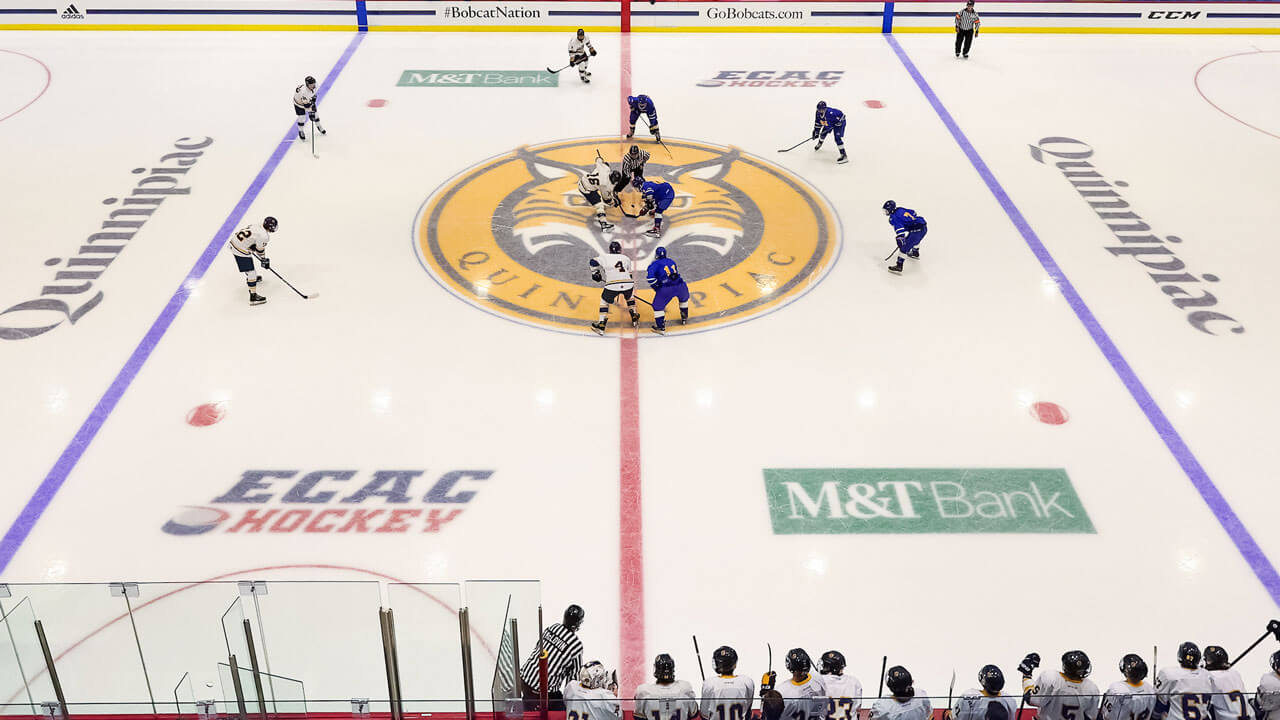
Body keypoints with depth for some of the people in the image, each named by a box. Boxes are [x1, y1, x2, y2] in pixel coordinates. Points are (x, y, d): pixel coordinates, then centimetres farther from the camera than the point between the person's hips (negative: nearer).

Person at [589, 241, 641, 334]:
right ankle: (635, 319, 35)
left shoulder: (605, 257, 13)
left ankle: (601, 326, 10)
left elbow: (594, 262, 4)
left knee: (604, 301, 18)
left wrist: (595, 273, 20)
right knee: (629, 297, 34)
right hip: (628, 284, 3)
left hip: (612, 285, -3)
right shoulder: (626, 258, 22)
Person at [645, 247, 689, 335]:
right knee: (684, 298, 36)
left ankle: (660, 327, 8)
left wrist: (656, 287, 8)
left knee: (658, 306, 11)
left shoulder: (655, 264, 7)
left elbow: (650, 277, -7)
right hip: (680, 286, 5)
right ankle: (684, 318, 44)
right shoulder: (671, 261, 24)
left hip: (666, 289, -5)